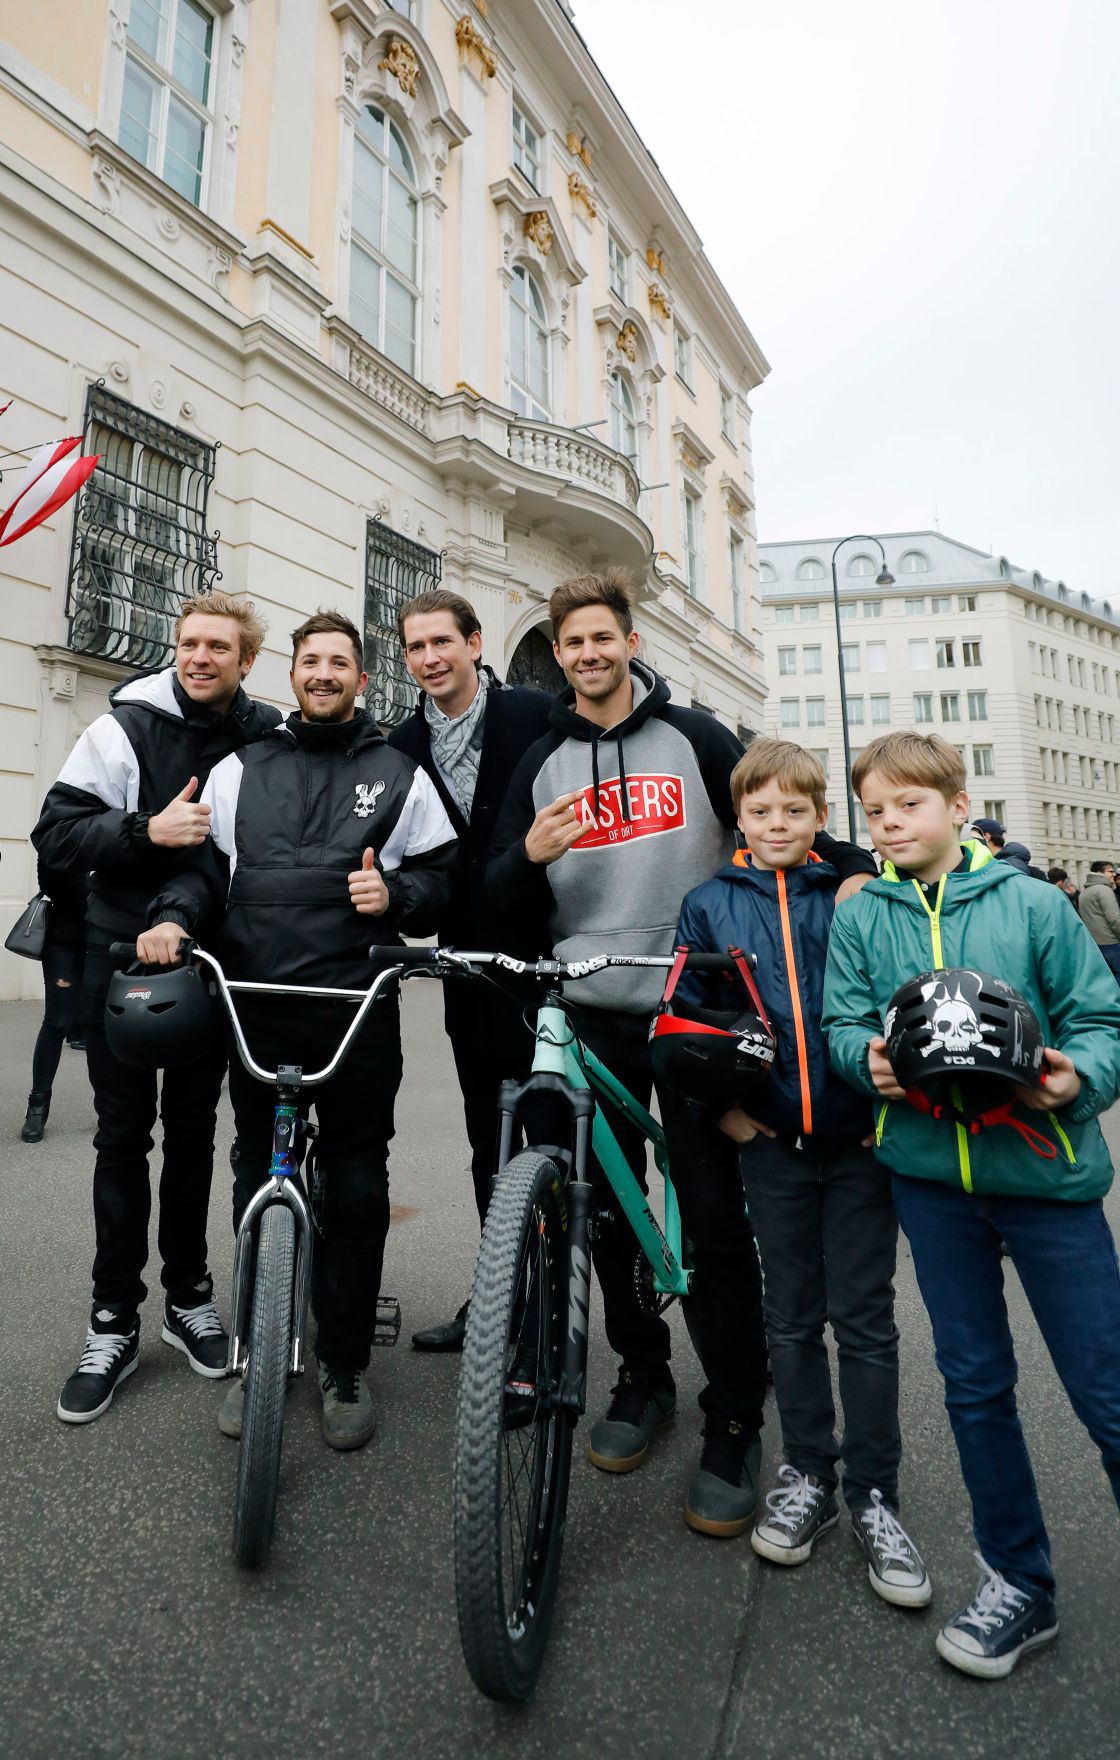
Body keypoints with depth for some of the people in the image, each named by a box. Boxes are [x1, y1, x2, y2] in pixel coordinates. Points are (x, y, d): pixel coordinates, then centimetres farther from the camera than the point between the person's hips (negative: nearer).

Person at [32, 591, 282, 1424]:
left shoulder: (270, 737, -1)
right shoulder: (127, 725, -5)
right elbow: (56, 832, -8)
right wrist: (148, 829, -23)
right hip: (123, 957, -1)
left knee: (194, 1131, 12)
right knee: (123, 1135, 6)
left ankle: (189, 1294, 29)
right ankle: (114, 1320, 20)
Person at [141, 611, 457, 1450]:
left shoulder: (399, 773, 8)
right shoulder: (241, 769, 14)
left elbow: (444, 878, 8)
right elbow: (204, 864, 14)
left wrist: (396, 892, -12)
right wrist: (174, 915, -5)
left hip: (359, 1010, -2)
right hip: (257, 1008, 2)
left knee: (357, 1186, 5)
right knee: (258, 1178, 12)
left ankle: (346, 1364, 24)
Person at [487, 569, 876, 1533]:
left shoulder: (694, 736, 4)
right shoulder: (543, 761, 11)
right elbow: (501, 894, 8)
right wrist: (530, 856, -13)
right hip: (591, 1018, 3)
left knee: (715, 1216, 1)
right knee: (606, 1210, 12)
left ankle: (735, 1421, 20)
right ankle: (642, 1376, 34)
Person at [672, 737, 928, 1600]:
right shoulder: (709, 903, 1)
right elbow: (683, 1013, 3)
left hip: (861, 1139, 0)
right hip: (772, 1140, 1)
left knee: (866, 1320, 10)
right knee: (793, 1318, 15)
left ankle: (873, 1494, 29)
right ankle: (807, 1473, 35)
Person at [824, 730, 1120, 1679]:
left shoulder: (1030, 902, -4)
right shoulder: (860, 916, 2)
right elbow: (843, 1022, 2)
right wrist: (872, 1059, -19)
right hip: (930, 1172, 2)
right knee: (975, 1383, 15)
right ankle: (1018, 1581, 36)